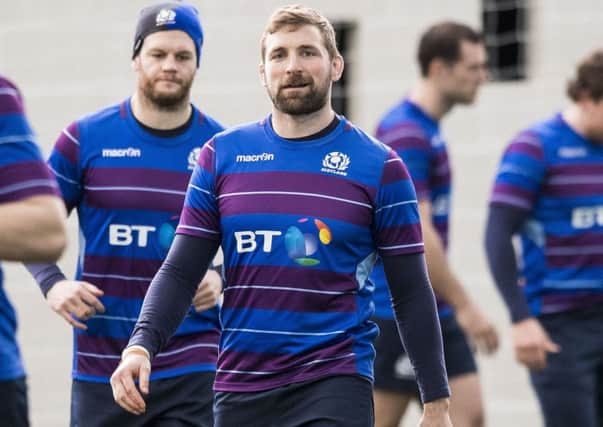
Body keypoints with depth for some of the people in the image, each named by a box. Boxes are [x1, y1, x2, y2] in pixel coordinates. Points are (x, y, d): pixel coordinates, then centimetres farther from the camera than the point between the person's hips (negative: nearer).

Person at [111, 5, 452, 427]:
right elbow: (180, 271, 5)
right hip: (240, 387, 3)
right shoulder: (221, 155, 6)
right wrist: (141, 346, -11)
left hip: (334, 384, -3)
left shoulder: (379, 165, 0)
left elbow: (412, 293, 2)